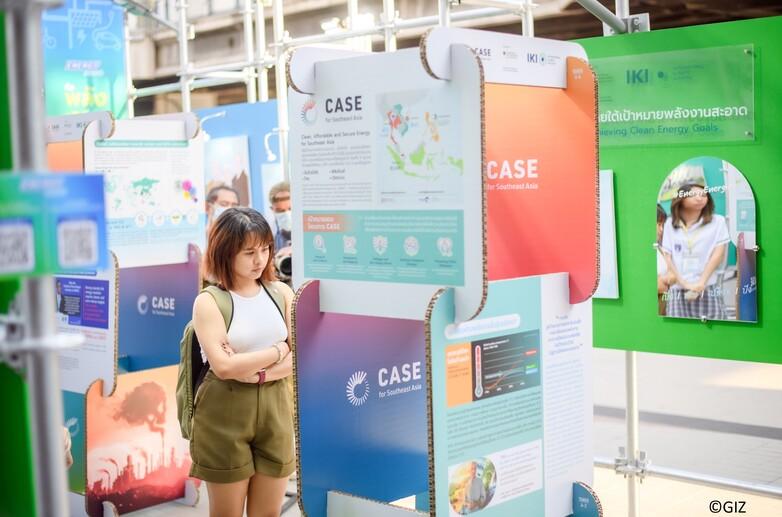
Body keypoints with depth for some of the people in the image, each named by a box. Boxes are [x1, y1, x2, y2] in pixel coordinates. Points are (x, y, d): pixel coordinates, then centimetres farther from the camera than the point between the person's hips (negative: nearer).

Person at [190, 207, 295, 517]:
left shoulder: (281, 292, 3)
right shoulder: (209, 302, -10)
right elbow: (223, 366, -19)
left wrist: (256, 372, -16)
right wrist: (278, 350, -10)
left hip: (275, 409, 4)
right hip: (225, 413, -4)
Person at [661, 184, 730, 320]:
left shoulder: (717, 221, 5)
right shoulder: (670, 223, 11)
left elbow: (718, 253, -1)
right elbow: (667, 256, 7)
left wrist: (700, 283, -9)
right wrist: (684, 284, -6)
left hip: (708, 289, -2)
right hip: (677, 290, 2)